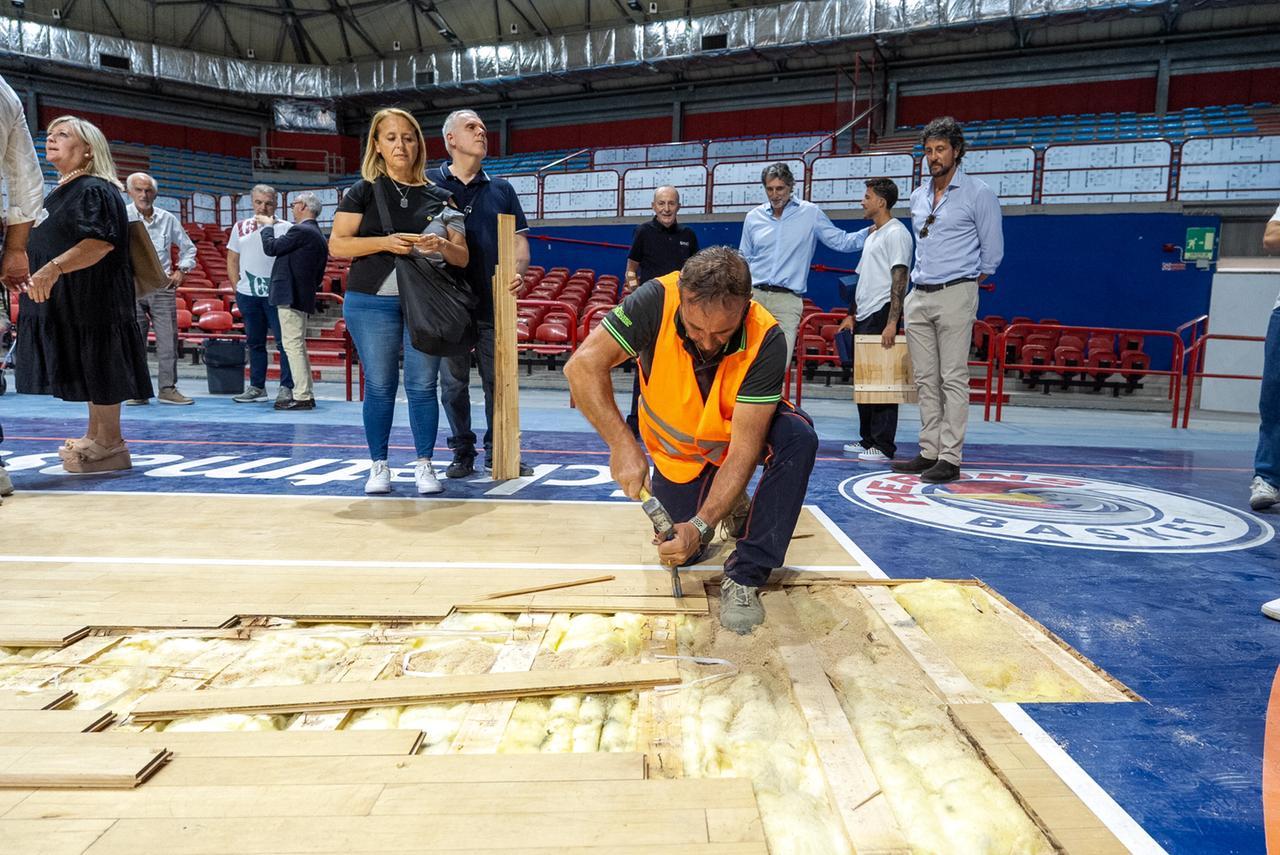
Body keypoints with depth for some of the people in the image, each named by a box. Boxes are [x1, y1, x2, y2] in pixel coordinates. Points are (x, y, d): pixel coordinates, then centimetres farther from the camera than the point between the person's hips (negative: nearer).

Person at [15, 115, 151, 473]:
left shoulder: (95, 190, -11)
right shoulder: (60, 192, 19)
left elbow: (101, 242, -23)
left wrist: (54, 268, -30)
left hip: (91, 300, -10)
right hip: (64, 302, 10)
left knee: (97, 369, -5)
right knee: (88, 373, 14)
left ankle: (109, 444, 3)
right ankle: (95, 437, 23)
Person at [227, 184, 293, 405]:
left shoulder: (285, 228, 1)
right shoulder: (241, 227, 13)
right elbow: (232, 260, 16)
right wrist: (237, 286, 8)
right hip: (247, 295, 4)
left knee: (284, 341, -5)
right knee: (254, 342, 11)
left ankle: (286, 387, 1)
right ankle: (257, 387, 19)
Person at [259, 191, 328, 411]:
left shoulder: (301, 231, -13)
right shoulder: (320, 237, 16)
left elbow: (271, 248, -11)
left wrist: (266, 226, 5)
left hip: (290, 297, -10)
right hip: (304, 297, 10)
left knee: (293, 345, -8)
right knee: (298, 346, 15)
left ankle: (302, 397, -7)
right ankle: (306, 395, 18)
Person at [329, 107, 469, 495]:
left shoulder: (438, 197, 9)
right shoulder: (364, 191, 6)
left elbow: (462, 258, 7)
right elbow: (336, 244, -1)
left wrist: (442, 246, -15)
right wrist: (384, 243, -15)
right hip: (372, 303, -1)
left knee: (422, 386, 1)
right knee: (379, 386, 3)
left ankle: (424, 464, 11)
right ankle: (378, 466, 15)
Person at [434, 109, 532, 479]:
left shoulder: (501, 189, 13)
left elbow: (519, 241, 10)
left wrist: (517, 271, -11)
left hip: (493, 302, 2)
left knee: (498, 380, 5)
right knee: (454, 382, 5)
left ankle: (498, 451, 17)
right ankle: (462, 452, 17)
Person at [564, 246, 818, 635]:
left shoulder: (766, 340, -34)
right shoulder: (657, 300, -32)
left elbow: (744, 447, -34)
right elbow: (583, 366, -35)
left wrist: (701, 525, -42)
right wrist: (622, 444, -44)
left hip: (744, 431, 0)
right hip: (676, 448, 1)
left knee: (798, 436, -32)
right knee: (684, 553, -6)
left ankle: (745, 576, -19)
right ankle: (722, 502, 29)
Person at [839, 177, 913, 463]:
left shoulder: (896, 233, -8)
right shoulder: (871, 235, 20)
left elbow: (899, 279, -16)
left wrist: (892, 322, -23)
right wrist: (851, 315, 20)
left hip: (881, 314, -10)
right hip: (864, 317, 10)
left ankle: (884, 446, -5)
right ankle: (867, 439, 21)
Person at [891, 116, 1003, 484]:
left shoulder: (978, 194, -2)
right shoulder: (917, 196, 16)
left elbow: (993, 251, 2)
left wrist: (967, 281, 10)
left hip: (955, 295, -6)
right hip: (918, 297, 6)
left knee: (953, 379, -7)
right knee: (925, 380, 6)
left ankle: (950, 459, -5)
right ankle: (929, 452, 12)